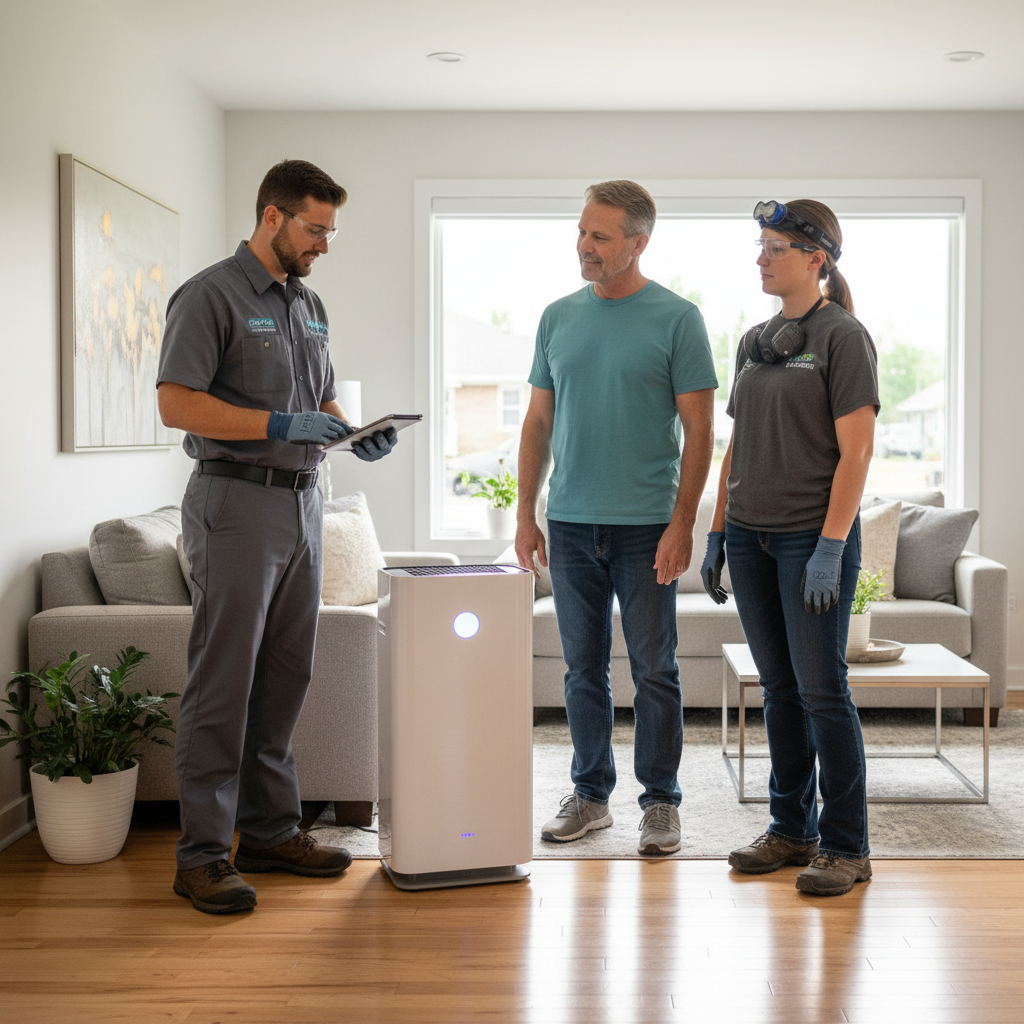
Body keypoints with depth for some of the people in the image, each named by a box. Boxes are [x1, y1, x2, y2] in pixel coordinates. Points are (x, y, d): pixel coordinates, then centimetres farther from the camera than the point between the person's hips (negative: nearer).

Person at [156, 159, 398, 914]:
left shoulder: (310, 306, 17)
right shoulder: (211, 296, -7)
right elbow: (176, 401, -15)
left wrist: (356, 435, 3)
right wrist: (280, 425, -20)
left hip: (303, 504, 8)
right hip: (238, 503, -8)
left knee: (286, 678, 11)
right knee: (223, 682, -6)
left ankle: (272, 830, 20)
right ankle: (203, 852, 0)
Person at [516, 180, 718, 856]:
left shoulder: (677, 318, -4)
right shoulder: (559, 317, 10)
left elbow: (699, 428, -6)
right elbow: (539, 421, 13)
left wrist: (682, 524, -14)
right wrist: (526, 514, 7)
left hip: (647, 526, -4)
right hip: (571, 523, 4)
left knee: (654, 671, 3)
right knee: (584, 670, 11)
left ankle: (661, 801, 15)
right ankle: (591, 794, 23)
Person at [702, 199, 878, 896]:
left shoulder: (843, 337, -7)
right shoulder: (756, 342, 14)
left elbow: (856, 450, -13)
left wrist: (830, 548, -19)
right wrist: (717, 532, 13)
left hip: (814, 537, -7)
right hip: (752, 535, 7)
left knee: (822, 688, -4)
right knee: (780, 689, 11)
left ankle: (846, 845, 7)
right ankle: (792, 830, 22)